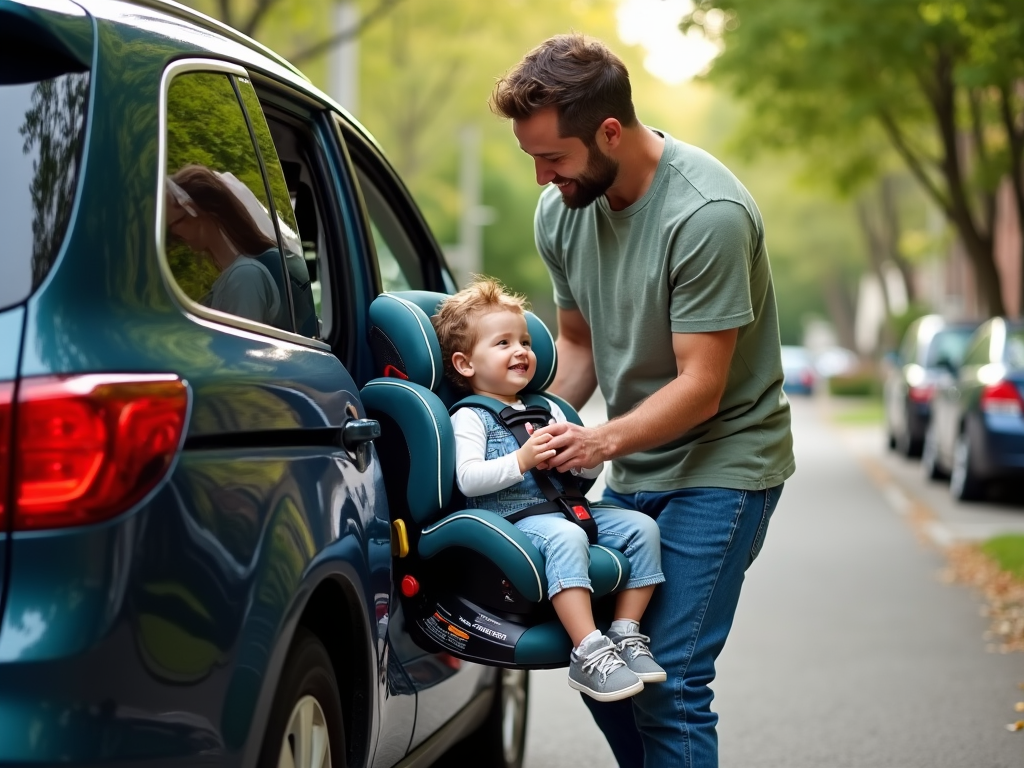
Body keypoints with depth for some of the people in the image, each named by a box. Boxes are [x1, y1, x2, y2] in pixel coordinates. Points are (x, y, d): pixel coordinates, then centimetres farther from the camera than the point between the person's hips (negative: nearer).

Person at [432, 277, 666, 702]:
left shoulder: (547, 409, 24)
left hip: (568, 508, 7)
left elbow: (591, 470, 24)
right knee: (565, 537, -37)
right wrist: (522, 460, -22)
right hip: (510, 518, -7)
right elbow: (468, 479, -13)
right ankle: (589, 652, -40)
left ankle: (626, 634, -6)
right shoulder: (469, 418, 2)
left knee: (641, 526, -9)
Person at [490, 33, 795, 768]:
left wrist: (605, 440, -31)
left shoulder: (708, 214, -24)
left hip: (722, 463, -7)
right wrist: (538, 425, -4)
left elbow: (701, 388, -21)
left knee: (668, 680, -13)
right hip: (635, 468, 8)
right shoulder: (559, 210, -2)